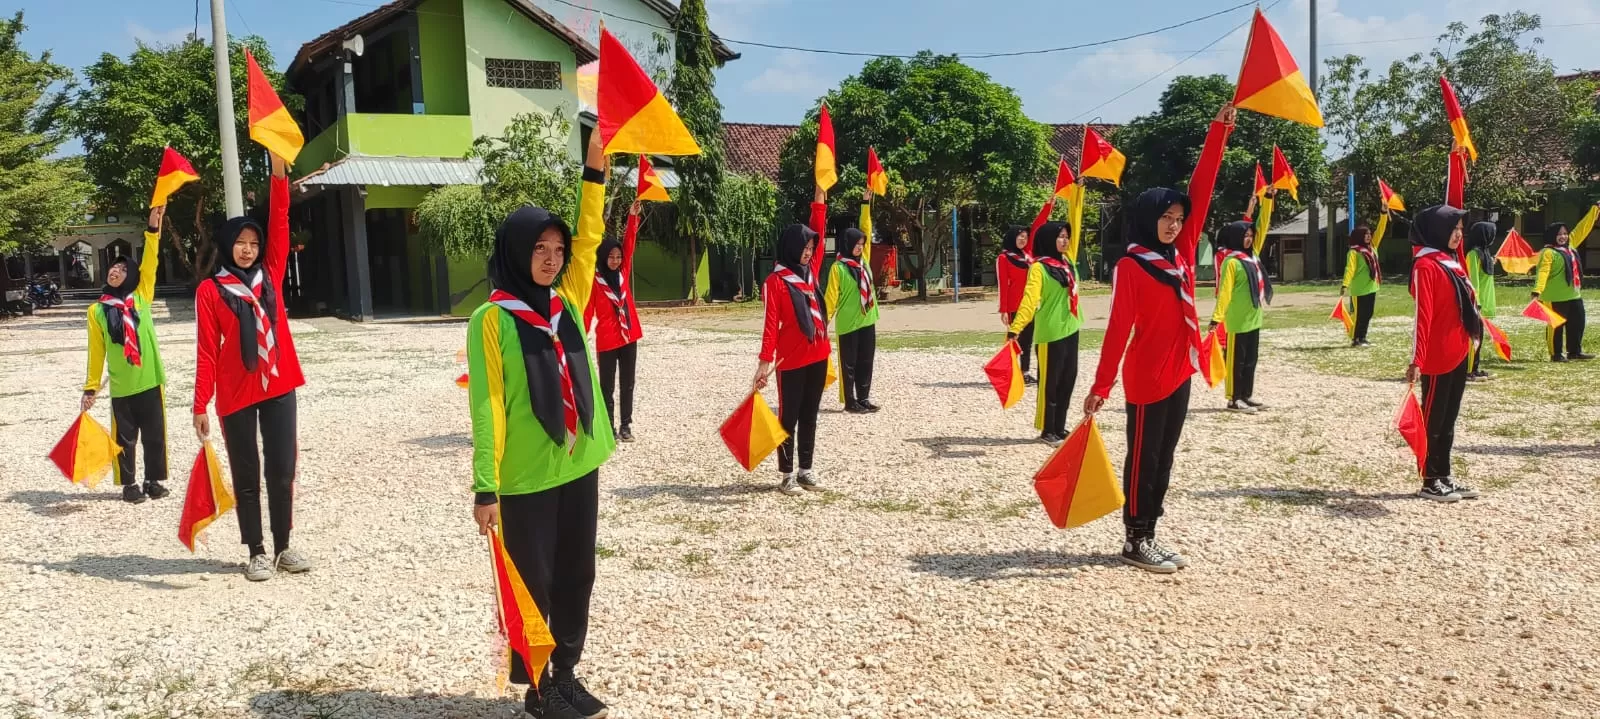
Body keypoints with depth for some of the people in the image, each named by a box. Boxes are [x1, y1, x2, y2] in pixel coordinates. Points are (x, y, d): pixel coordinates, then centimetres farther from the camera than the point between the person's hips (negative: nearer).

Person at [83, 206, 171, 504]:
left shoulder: (141, 297, 2)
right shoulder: (97, 310, 2)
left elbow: (150, 262, -9)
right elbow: (96, 351, 4)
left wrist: (154, 226, -19)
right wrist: (91, 387, 3)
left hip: (149, 381, 0)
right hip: (120, 386, 0)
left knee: (155, 435, 8)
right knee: (125, 438, 8)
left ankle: (154, 481, 21)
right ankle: (129, 484, 19)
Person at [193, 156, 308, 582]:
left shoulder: (270, 276, 7)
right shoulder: (210, 290, -1)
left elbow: (280, 221, 0)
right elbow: (207, 351, -4)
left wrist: (278, 166, -7)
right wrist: (201, 404, -7)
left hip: (278, 387, 3)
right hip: (236, 395, -3)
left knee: (282, 470, 7)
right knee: (247, 475, 7)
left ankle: (283, 547, 19)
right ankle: (257, 552, 16)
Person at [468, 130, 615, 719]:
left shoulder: (568, 304, 6)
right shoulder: (493, 319, -10)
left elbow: (589, 239, 4)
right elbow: (487, 407, -12)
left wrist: (595, 167, -7)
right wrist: (485, 487, -13)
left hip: (579, 468, 6)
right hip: (525, 479, -6)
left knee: (575, 580, 14)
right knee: (532, 586, 7)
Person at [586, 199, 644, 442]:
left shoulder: (623, 272, 6)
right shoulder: (594, 280, -7)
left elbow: (629, 244, -2)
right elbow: (587, 310, -8)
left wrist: (633, 216, -12)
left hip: (629, 337, 5)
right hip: (607, 340, -5)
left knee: (627, 384, 9)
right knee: (607, 386, 3)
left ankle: (626, 425, 16)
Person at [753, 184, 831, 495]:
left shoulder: (810, 271, 9)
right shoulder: (776, 281, -9)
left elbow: (818, 233, 11)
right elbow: (771, 324, -13)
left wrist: (820, 194, 5)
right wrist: (765, 361, -19)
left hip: (818, 356, 6)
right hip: (791, 361, -6)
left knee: (809, 416, 12)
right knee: (789, 417, 2)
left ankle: (805, 470, 20)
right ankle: (787, 475, 9)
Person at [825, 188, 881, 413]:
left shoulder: (863, 260, 9)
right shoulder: (838, 268, -9)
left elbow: (866, 231, 10)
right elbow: (831, 297, -10)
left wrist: (866, 204, 6)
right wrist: (825, 319, -13)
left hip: (867, 321, 7)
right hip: (848, 324, -6)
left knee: (865, 362, 10)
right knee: (849, 364, 2)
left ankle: (863, 399, 18)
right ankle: (850, 402, 8)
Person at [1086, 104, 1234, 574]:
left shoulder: (1182, 253, 7)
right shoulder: (1130, 267, -12)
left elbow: (1201, 191, 4)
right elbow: (1118, 328, -15)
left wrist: (1220, 129, -1)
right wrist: (1101, 386, -17)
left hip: (1180, 372, 8)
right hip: (1147, 378, -7)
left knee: (1164, 459, 12)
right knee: (1143, 459, 1)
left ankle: (1148, 537, 21)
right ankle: (1135, 541, 10)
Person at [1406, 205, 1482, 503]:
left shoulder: (1452, 262, 14)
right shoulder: (1426, 265, -14)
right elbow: (1423, 315, -19)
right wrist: (1417, 360, -22)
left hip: (1458, 354, 9)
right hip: (1437, 358, -9)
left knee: (1448, 419, 14)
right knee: (1433, 419, 0)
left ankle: (1444, 476, 22)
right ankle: (1429, 482, 8)